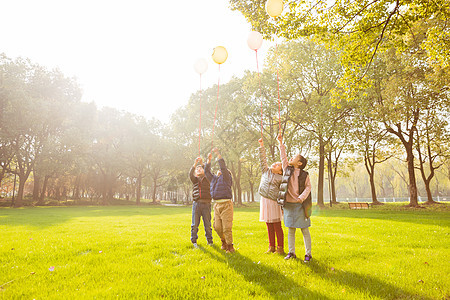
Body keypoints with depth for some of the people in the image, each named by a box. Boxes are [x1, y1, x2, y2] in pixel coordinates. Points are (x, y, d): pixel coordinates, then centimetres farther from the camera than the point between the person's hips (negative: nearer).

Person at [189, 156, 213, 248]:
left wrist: (202, 164, -16)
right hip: (196, 203, 1)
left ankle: (209, 240, 16)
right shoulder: (195, 179, 17)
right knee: (195, 224, 1)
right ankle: (194, 241, 14)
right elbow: (190, 174, -4)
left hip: (206, 203, -1)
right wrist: (195, 164, -17)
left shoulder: (207, 178, 14)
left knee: (207, 224, 3)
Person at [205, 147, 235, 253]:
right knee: (217, 227, 8)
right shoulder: (214, 179, 22)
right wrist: (209, 160, 11)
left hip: (226, 204, -6)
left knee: (227, 227, -6)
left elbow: (223, 167, -9)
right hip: (216, 205, 6)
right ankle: (223, 242, 30)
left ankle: (230, 246, 5)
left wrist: (218, 154, -10)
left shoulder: (226, 177, 4)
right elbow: (207, 171, 21)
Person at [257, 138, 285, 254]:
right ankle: (271, 247, 19)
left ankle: (280, 248, 8)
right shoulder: (266, 171, 11)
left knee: (277, 226, -2)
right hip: (264, 201, 4)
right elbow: (263, 159, 10)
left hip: (274, 202, -4)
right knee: (269, 227, 10)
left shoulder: (281, 178, 0)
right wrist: (261, 145, 4)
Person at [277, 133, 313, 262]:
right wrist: (281, 143, 16)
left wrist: (302, 197, -20)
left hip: (300, 205, -3)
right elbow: (283, 156, 13)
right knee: (290, 230, 10)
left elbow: (308, 187, -4)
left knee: (305, 230, 3)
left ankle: (308, 253, 13)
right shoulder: (287, 169, 7)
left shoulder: (304, 175, -1)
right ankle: (291, 252, 20)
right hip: (288, 205, 3)